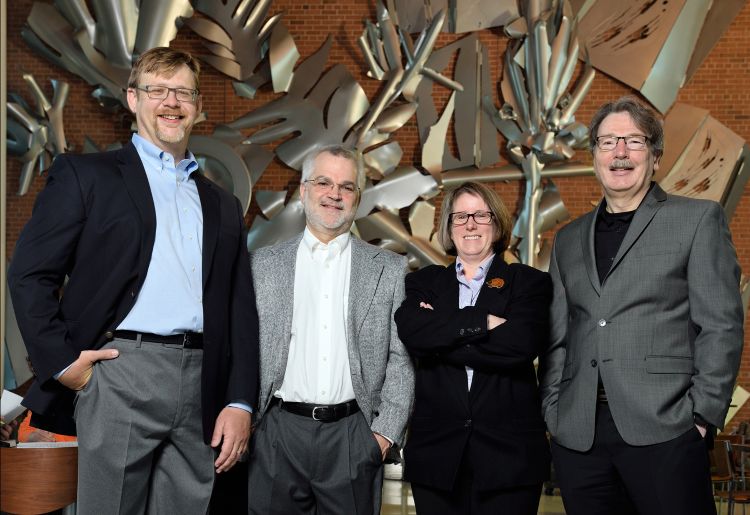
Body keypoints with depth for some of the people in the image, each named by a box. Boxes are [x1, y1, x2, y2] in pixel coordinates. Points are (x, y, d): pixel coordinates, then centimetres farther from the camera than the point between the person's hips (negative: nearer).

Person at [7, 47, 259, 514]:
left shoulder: (223, 206, 20)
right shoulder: (87, 175, 7)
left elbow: (241, 313, 15)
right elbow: (30, 275, 1)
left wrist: (240, 403, 6)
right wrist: (62, 362, -7)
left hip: (201, 387, 4)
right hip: (121, 374, -4)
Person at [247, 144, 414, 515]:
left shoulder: (390, 270, 7)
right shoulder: (263, 264, 8)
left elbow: (402, 359, 4)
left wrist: (386, 432, -4)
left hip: (354, 434, 0)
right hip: (278, 432, 1)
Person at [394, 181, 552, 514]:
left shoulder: (530, 282, 6)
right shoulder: (423, 282, 12)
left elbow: (521, 344, -13)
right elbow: (410, 331, -9)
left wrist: (440, 338, -8)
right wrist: (484, 321, -15)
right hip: (436, 453, 2)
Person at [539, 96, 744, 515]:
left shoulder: (698, 219, 5)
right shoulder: (569, 240, 18)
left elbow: (721, 324, -1)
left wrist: (704, 414, -8)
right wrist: (553, 412, 7)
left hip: (663, 430, -4)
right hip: (578, 436, 4)